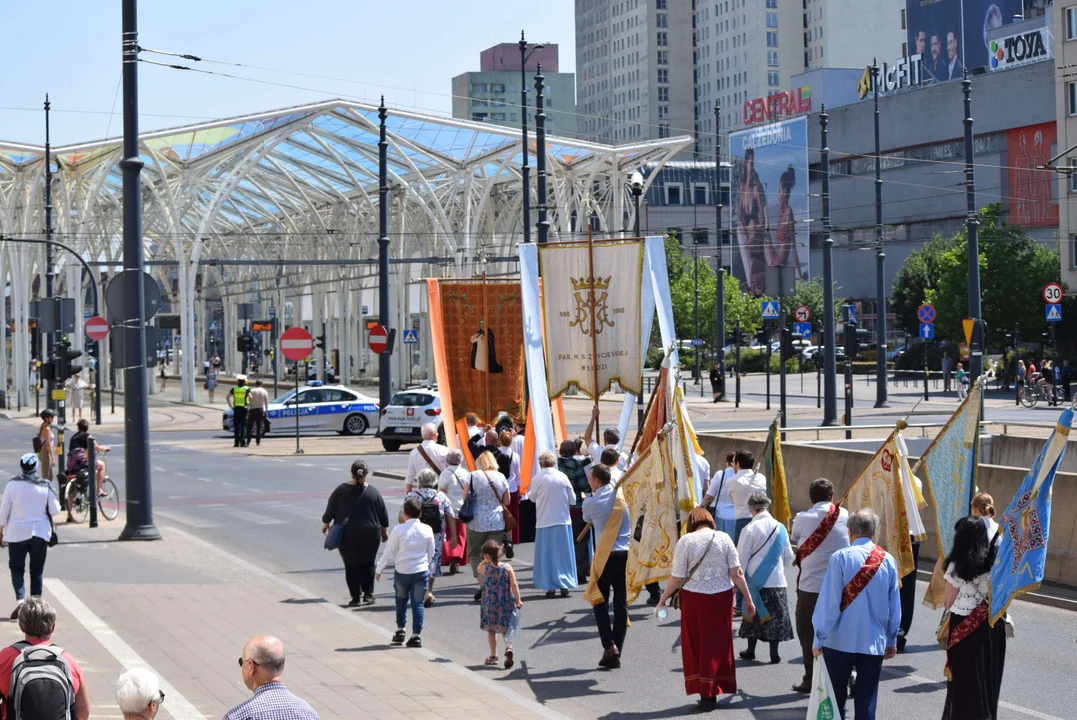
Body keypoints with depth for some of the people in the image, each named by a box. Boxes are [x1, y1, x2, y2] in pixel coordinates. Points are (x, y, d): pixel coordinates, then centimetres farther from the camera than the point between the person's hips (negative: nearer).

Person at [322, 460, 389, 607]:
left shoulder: (341, 490, -5)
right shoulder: (373, 492, -4)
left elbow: (330, 509, 3)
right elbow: (383, 514, 3)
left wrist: (325, 523, 20)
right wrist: (384, 531, 18)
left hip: (347, 536, 0)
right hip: (370, 536, 0)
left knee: (351, 566, 5)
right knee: (368, 564, 13)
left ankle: (356, 596, 2)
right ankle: (368, 594, 10)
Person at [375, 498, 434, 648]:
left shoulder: (399, 530, -11)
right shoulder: (427, 530, -3)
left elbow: (389, 552, -6)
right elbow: (431, 553, 7)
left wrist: (379, 569, 5)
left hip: (402, 572, -1)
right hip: (421, 571, 1)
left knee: (401, 600, 20)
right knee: (418, 603, 5)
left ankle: (400, 630, 23)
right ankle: (416, 636, 1)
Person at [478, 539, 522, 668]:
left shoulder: (484, 568, -9)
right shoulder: (507, 567, -8)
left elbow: (479, 568, 18)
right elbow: (514, 585, -11)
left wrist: (486, 560, 12)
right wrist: (518, 600, -7)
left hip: (490, 604, -1)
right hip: (506, 603, 1)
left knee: (491, 630, 15)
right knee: (505, 629, 13)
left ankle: (493, 656, 19)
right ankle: (508, 648, -13)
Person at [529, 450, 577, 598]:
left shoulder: (537, 479, -9)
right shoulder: (563, 477, -4)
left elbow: (532, 497, 8)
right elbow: (572, 500, 2)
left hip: (544, 522, -1)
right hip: (563, 521, 1)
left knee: (546, 555, 6)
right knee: (563, 553, 9)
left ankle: (550, 587, 3)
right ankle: (564, 585, 8)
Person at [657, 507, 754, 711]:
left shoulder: (685, 541, -6)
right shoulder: (723, 538, 0)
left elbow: (677, 579, -7)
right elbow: (736, 574, -2)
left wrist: (662, 601, 4)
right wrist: (748, 599, 6)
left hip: (694, 598, -2)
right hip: (722, 597, 2)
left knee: (697, 646, 9)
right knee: (718, 645, 12)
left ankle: (705, 694, 10)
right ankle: (714, 690, 14)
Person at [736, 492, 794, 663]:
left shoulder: (750, 529, -11)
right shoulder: (780, 528, 0)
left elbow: (741, 557, -8)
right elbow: (788, 557, 9)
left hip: (755, 579, -2)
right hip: (776, 580, 2)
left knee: (753, 615, 11)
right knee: (775, 616, 6)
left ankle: (750, 651, 19)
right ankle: (774, 654, 6)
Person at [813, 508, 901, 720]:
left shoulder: (841, 558, -10)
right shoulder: (888, 560, 1)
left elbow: (829, 601, -10)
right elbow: (894, 605, 6)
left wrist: (819, 639, -2)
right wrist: (892, 640, 17)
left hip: (841, 641, -2)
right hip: (875, 643, 2)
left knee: (835, 698, 10)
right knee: (866, 703, 7)